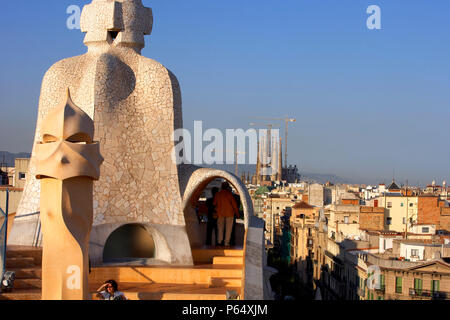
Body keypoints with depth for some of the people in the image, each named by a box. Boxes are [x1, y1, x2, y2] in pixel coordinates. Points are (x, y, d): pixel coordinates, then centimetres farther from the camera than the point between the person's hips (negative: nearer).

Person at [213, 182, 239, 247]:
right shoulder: (229, 193, -6)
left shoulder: (218, 194, 4)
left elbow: (214, 203, 10)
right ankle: (226, 242, -3)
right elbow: (234, 203, -5)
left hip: (220, 213, 3)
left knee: (220, 227, 13)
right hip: (229, 213, -3)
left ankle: (220, 241, 3)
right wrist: (237, 212, 4)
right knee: (228, 228, 1)